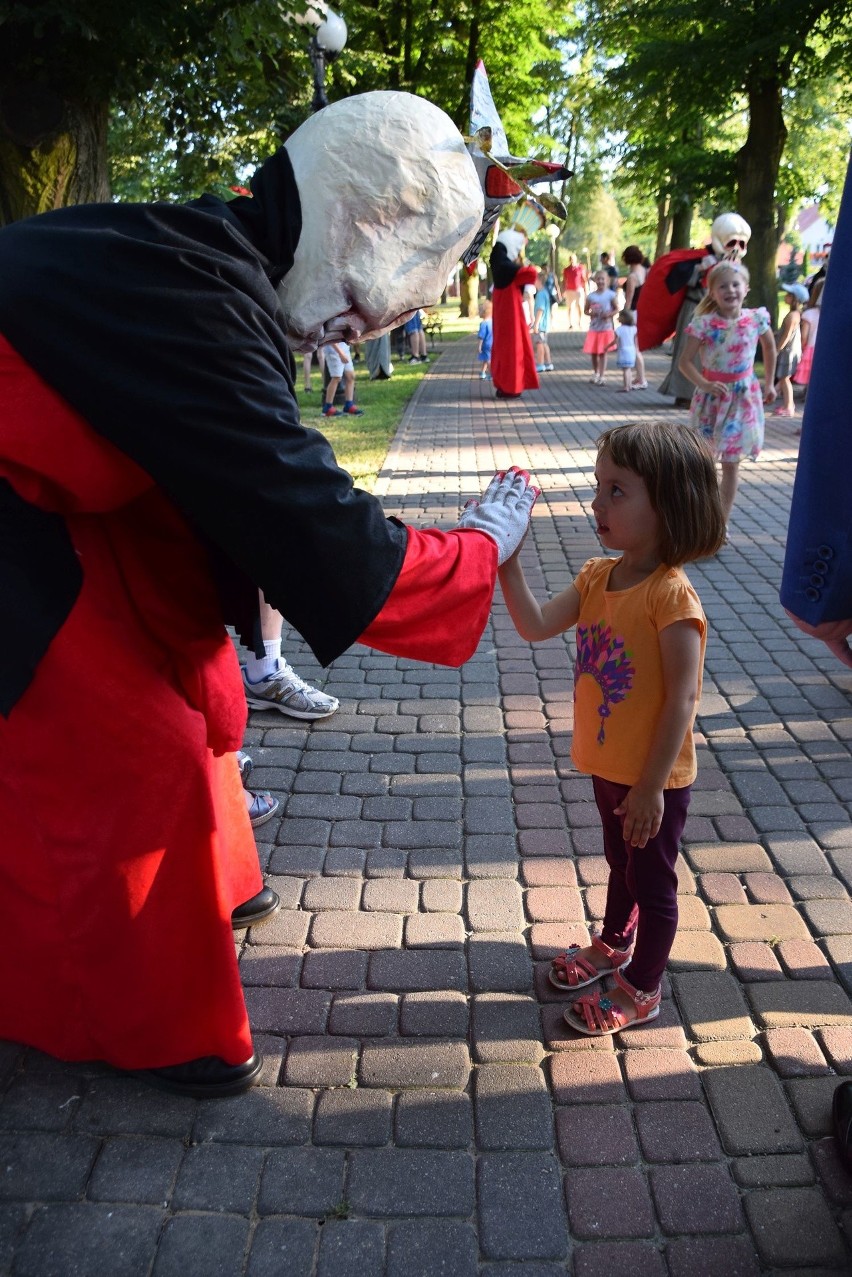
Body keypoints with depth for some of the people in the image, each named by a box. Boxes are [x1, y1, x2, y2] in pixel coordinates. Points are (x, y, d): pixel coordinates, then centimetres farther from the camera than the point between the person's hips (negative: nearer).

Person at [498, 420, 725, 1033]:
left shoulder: (671, 595, -27)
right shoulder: (597, 576, -3)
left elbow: (682, 699, -25)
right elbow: (536, 626, -8)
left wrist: (652, 785, -23)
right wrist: (508, 563, -20)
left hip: (656, 777, -7)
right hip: (608, 764, 7)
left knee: (653, 880, 13)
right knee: (621, 863, 29)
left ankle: (641, 989, 33)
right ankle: (613, 946, 52)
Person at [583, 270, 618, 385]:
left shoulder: (610, 294, -4)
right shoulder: (591, 296, 1)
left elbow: (616, 309, 1)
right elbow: (586, 310, 8)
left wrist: (609, 314, -18)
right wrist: (591, 313, -13)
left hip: (606, 328, -2)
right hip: (593, 328, 2)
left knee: (603, 353, -1)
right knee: (593, 352, 10)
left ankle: (601, 376, 4)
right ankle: (595, 373, 29)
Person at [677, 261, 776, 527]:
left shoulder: (756, 319, -5)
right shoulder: (704, 323, -12)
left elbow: (770, 348, 14)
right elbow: (685, 361, -13)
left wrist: (769, 383, 15)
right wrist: (704, 384, -26)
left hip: (743, 397, 2)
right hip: (712, 396, -1)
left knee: (731, 463, 5)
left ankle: (723, 521, 15)